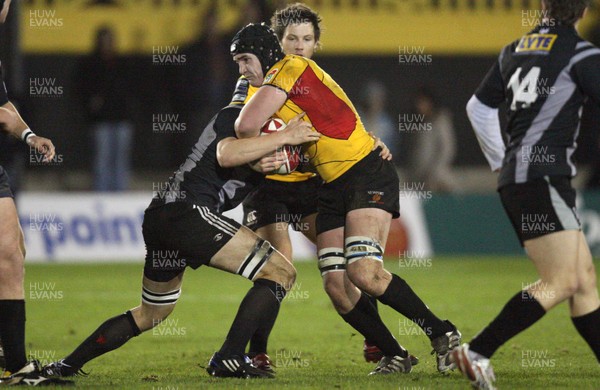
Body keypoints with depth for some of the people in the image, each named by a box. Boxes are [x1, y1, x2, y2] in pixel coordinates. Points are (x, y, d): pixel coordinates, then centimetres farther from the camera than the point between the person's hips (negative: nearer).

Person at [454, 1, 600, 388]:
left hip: (515, 177, 9)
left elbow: (479, 107, 22)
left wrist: (501, 162, 29)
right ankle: (477, 352, -14)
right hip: (542, 177, -9)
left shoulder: (514, 50, 15)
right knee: (562, 282, -10)